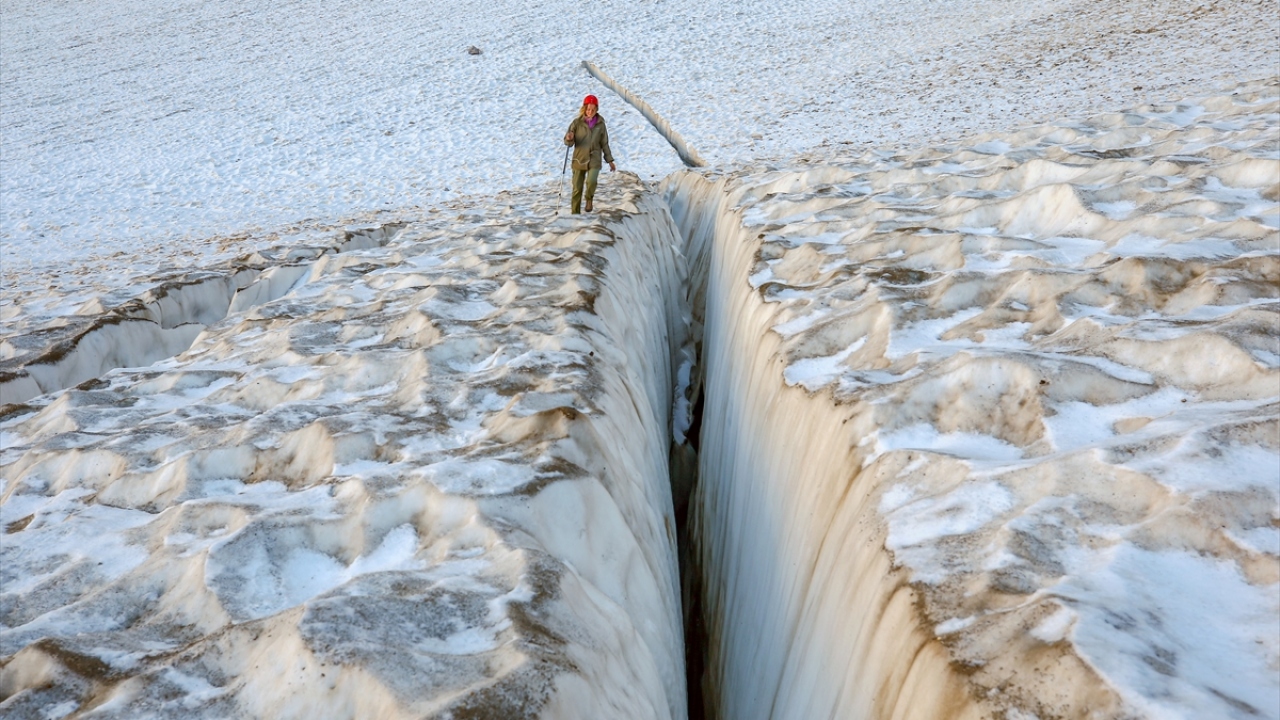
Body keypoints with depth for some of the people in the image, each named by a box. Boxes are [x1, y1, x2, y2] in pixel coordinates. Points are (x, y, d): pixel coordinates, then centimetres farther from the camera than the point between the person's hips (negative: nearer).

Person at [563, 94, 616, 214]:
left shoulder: (600, 124, 3)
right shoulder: (577, 122, -2)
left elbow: (604, 144, 12)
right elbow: (568, 142, -3)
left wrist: (610, 160, 12)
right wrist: (569, 139, -26)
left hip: (594, 160, 0)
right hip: (579, 159, 0)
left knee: (591, 182, -25)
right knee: (577, 189, 3)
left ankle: (589, 198, 6)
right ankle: (575, 213, 17)